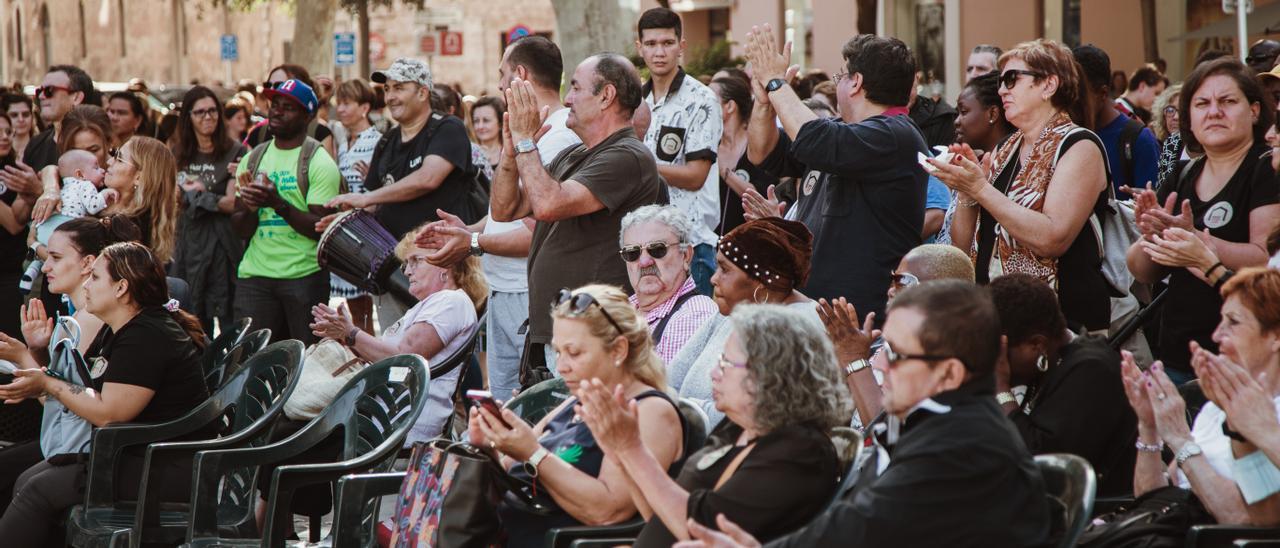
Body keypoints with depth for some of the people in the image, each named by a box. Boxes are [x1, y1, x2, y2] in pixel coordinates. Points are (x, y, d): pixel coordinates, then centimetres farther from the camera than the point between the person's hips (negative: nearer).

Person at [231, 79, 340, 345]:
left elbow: (321, 229, -11)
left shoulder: (319, 162, -3)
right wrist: (250, 208, -12)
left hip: (304, 276, -4)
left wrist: (278, 203, -23)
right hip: (254, 275, 4)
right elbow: (240, 229, 10)